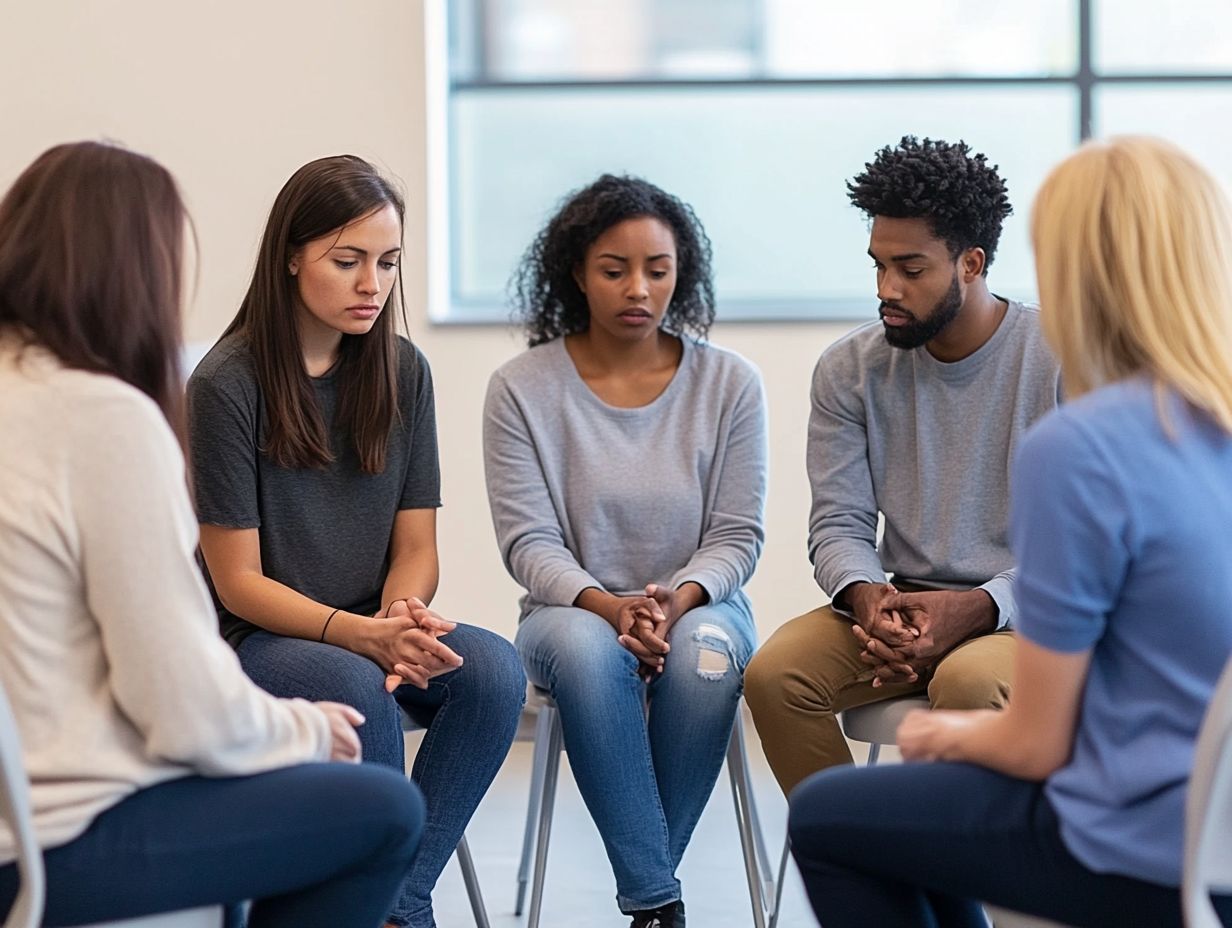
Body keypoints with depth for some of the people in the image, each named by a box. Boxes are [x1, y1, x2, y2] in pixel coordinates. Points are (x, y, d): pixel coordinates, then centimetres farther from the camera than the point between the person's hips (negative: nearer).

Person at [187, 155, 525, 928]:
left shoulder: (402, 372, 5)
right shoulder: (228, 384, -10)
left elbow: (416, 546, 6)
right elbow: (239, 581, -10)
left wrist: (403, 617, -17)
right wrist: (360, 634, -24)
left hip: (372, 634, 5)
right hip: (260, 637, -5)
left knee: (495, 668, -26)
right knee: (358, 687, -36)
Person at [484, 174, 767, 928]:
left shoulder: (730, 383, 0)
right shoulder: (523, 390, -2)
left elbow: (736, 536, 0)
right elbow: (528, 542, -6)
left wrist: (678, 600, -21)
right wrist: (609, 605, -24)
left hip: (700, 604, 1)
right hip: (574, 607, 0)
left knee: (705, 651, -35)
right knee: (587, 651, -37)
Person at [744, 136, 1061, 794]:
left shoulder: (1065, 361, -8)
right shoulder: (850, 369, 5)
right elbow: (839, 522, 4)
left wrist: (976, 608, -25)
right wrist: (866, 596, -21)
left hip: (1031, 611, -4)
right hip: (906, 608, 4)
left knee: (967, 680, -37)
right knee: (774, 674, -24)